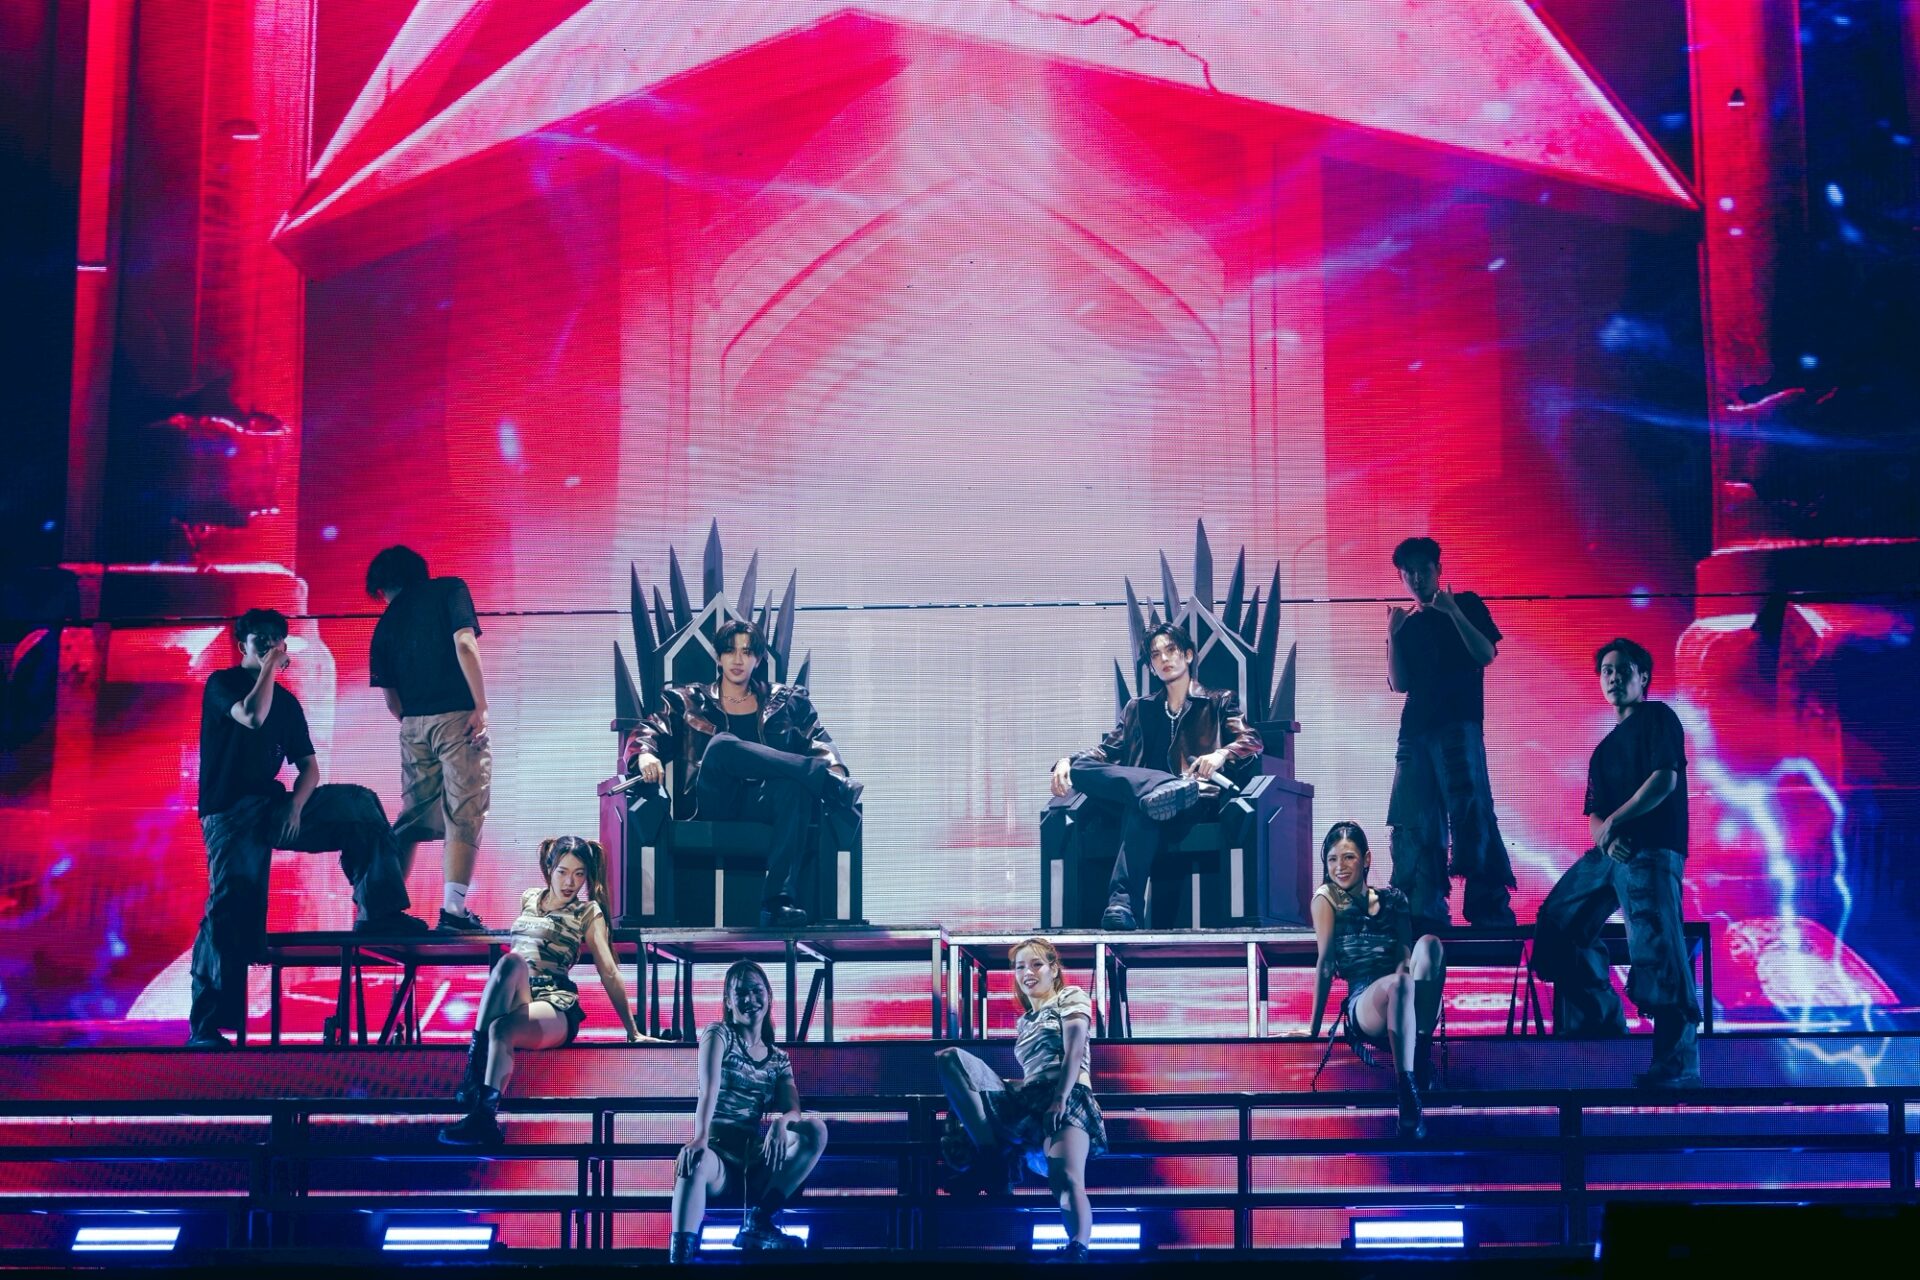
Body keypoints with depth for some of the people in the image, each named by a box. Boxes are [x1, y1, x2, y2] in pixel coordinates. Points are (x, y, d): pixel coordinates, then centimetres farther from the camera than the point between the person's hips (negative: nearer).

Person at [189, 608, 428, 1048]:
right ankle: (206, 1026, -16)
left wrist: (296, 805, -10)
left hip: (272, 807, 6)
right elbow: (252, 717, -23)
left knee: (359, 804, -7)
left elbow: (308, 766, 9)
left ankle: (377, 912, -12)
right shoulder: (222, 683, -1)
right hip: (230, 813, -6)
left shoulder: (286, 701, 14)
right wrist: (270, 667, -12)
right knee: (233, 906, -18)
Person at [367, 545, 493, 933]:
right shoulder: (449, 590, 5)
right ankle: (453, 911, -12)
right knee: (465, 814, -4)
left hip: (413, 726, 5)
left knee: (413, 817, 13)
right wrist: (482, 706, -11)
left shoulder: (387, 622, 15)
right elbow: (464, 643, -11)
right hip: (456, 718, -5)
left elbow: (391, 699, 12)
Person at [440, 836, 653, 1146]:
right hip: (514, 1003, 3)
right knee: (512, 960, -34)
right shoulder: (529, 898, 22)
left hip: (555, 1008, -3)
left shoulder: (588, 912, 11)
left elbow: (608, 972, 5)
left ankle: (485, 1117, -49)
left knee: (500, 1028, -38)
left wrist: (632, 1032, 0)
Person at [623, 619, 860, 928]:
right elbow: (647, 733, 11)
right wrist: (645, 754, -15)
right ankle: (836, 788, -37)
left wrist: (833, 766, -14)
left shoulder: (787, 701, 23)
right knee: (722, 745, -34)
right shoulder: (690, 702, 23)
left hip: (765, 800, 1)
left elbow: (818, 741, 10)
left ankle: (779, 902, -50)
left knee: (795, 787, -38)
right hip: (714, 803, 0)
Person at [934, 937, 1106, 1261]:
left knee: (1066, 1178, -35)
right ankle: (992, 1160, -26)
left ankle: (1076, 1251, -61)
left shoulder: (1071, 997, 12)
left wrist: (1060, 1100, -18)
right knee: (951, 1058, -12)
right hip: (1027, 1101, 6)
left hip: (1066, 1100, -6)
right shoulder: (1024, 1022, 31)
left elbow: (1073, 1052, -5)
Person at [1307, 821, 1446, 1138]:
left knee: (1429, 944, -28)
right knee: (1398, 983, -40)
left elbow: (1406, 956, 8)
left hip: (1406, 1005, 3)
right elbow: (1326, 962, 2)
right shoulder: (1327, 897, 8)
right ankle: (1408, 1100, -50)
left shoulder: (1393, 899, 17)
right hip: (1363, 1003, -3)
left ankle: (1422, 1051, -32)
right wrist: (1314, 1027, -3)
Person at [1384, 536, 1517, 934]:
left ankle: (1492, 908, -19)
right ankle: (1425, 913, 1)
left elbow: (1486, 654, -5)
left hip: (1458, 725, -5)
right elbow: (1399, 684, 12)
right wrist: (1392, 635, 0)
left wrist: (1452, 611, -13)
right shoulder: (1407, 624, 20)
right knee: (1413, 826, -1)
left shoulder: (1465, 605, 9)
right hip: (1415, 731, 5)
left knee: (1470, 812, -17)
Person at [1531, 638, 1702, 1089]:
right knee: (1560, 923, 6)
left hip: (1652, 849, -9)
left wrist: (1615, 821, -9)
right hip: (1610, 851, 9)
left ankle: (1678, 1063, -20)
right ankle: (1603, 1025, 11)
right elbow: (1592, 817, 19)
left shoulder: (1658, 717, 7)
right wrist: (1604, 835, -5)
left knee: (1654, 947, -18)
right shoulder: (1605, 748, 28)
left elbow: (1665, 779, -9)